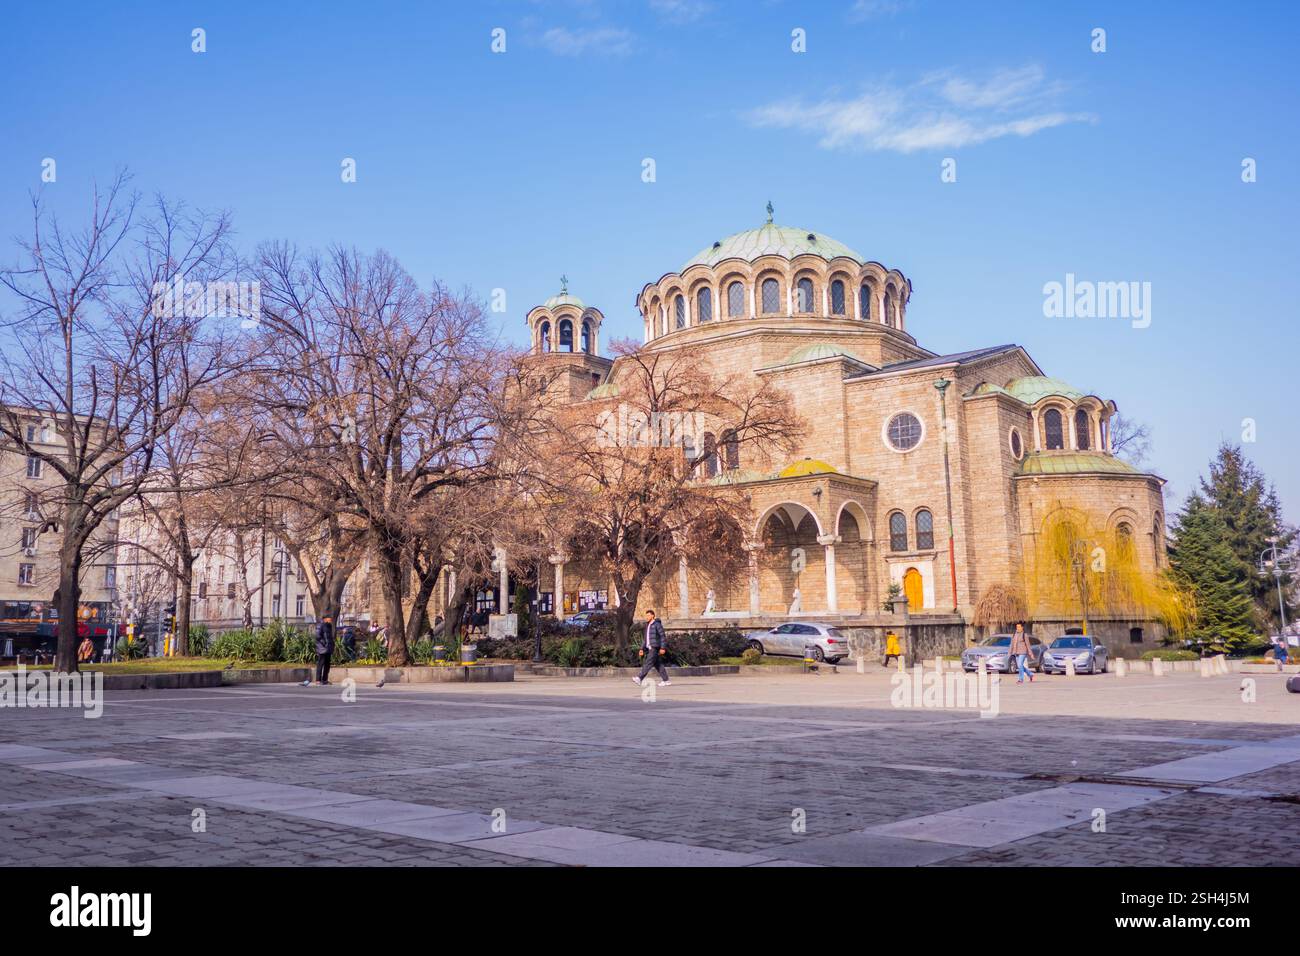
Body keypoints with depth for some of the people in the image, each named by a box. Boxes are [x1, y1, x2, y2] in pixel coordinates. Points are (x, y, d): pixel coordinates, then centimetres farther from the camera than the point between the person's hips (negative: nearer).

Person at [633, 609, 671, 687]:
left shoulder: (657, 624, -7)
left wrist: (663, 648, -18)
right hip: (650, 648, 9)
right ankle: (666, 680, 11)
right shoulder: (647, 626, 19)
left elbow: (662, 636, -12)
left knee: (648, 663, -14)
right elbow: (646, 639, 22)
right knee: (658, 664, 8)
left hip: (655, 648, -9)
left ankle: (639, 678, -22)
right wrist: (642, 649, 15)